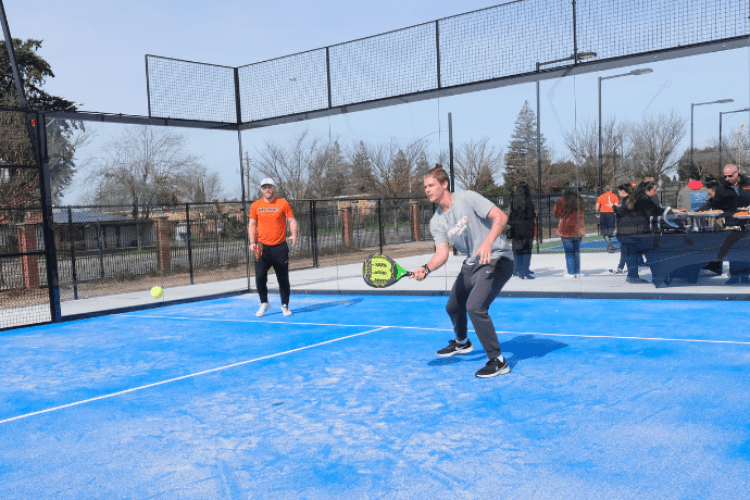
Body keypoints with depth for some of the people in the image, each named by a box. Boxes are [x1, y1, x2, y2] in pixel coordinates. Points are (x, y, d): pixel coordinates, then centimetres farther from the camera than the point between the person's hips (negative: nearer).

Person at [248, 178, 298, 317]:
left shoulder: (283, 204, 0)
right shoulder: (256, 205, 6)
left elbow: (292, 220, 0)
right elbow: (252, 224, 10)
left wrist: (294, 235, -18)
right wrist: (252, 241, -3)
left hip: (280, 247, -1)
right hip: (262, 248, 1)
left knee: (283, 278, 3)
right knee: (260, 277, -5)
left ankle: (285, 305, 19)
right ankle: (264, 303, 16)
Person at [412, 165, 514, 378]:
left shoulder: (467, 198, -16)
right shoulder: (436, 222, 2)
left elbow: (501, 217, -23)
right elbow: (442, 253, -8)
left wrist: (488, 242, -39)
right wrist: (426, 268, -29)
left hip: (497, 259, -8)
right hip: (472, 263, 8)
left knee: (475, 307, -25)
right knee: (453, 307, 20)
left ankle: (498, 362, -12)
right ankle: (462, 343, 53)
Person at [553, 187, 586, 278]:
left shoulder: (562, 202, -6)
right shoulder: (580, 202, 8)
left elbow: (556, 214, 2)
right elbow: (582, 212, 18)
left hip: (566, 229, -4)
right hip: (578, 230, 4)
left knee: (569, 251, 0)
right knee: (577, 251, 10)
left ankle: (571, 272, -1)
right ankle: (577, 272, 13)